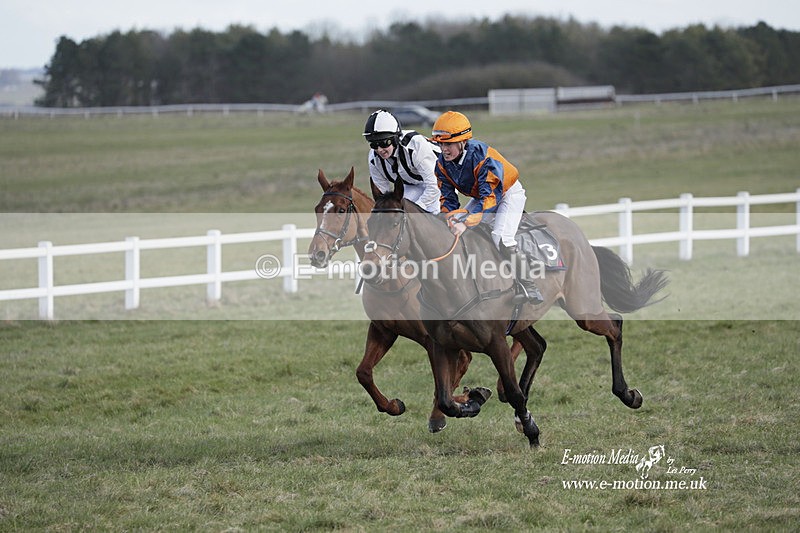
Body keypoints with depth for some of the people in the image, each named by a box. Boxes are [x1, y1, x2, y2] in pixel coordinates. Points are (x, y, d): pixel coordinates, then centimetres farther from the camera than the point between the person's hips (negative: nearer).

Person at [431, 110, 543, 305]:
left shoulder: (482, 156, -37)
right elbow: (447, 197, -9)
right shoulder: (442, 163, -15)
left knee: (501, 237, -27)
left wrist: (466, 222, -48)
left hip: (508, 193, -8)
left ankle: (528, 287, -21)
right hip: (479, 196, 8)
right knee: (453, 229, -4)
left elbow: (490, 196, -40)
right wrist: (453, 217, -31)